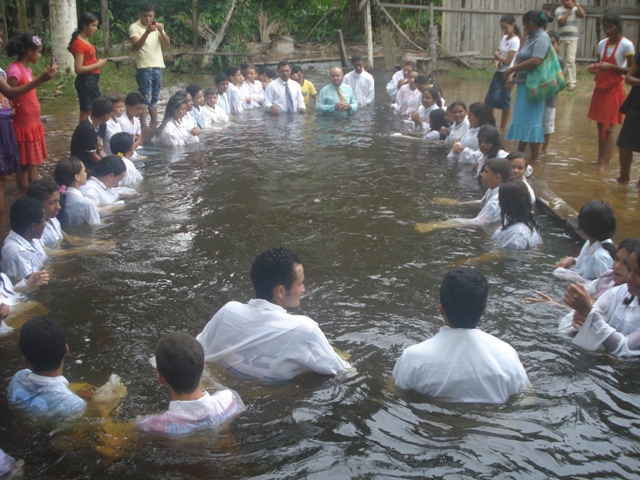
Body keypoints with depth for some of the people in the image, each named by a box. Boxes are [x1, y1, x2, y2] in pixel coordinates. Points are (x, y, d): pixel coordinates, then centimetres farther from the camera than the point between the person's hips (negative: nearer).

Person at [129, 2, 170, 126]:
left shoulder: (157, 26, 10)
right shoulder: (134, 27, -6)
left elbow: (167, 43, -1)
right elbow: (136, 47, -20)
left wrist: (161, 31, -20)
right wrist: (147, 32, -33)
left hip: (158, 67, 6)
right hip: (144, 68, -5)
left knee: (154, 98, 13)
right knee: (145, 98, -9)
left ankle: (154, 123, 22)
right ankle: (143, 126, -7)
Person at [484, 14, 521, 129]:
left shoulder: (514, 41, -13)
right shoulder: (504, 38, 11)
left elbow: (508, 61, -17)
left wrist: (497, 56, -2)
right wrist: (496, 61, -8)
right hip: (498, 73, 8)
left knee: (504, 102, -4)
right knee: (489, 99, 8)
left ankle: (502, 128, 5)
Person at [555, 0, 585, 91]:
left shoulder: (575, 9, 5)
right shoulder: (559, 10, 0)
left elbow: (583, 15, -10)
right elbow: (562, 20, -14)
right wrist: (569, 9, -15)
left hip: (573, 38, -1)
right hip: (561, 38, 1)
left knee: (570, 60, -11)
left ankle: (571, 82, -11)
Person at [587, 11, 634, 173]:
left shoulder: (626, 45, -11)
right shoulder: (602, 44, 6)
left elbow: (632, 71, -12)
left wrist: (611, 67, -23)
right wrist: (595, 68, -3)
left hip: (614, 90, -6)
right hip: (600, 88, 6)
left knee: (609, 127, -6)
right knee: (600, 125, 10)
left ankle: (605, 163, -4)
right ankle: (600, 158, 19)